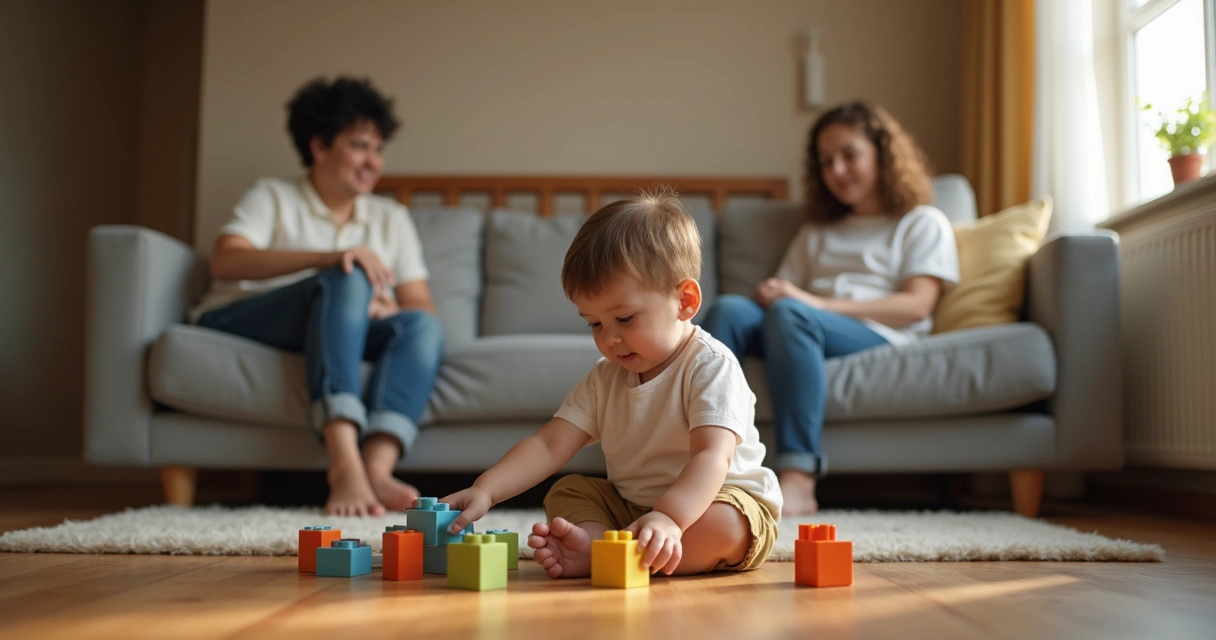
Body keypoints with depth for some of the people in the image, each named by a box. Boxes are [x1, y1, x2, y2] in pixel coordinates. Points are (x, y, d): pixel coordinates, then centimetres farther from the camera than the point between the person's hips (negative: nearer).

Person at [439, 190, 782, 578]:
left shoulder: (711, 367, -17)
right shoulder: (606, 378, 4)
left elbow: (711, 457, -31)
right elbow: (548, 445, -3)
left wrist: (667, 518, -50)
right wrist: (485, 490, -20)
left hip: (709, 501, -7)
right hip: (631, 504, 7)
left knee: (724, 525, -36)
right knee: (565, 493, -2)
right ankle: (598, 541, -31)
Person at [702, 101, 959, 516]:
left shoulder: (922, 223, 19)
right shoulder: (816, 232, 35)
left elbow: (916, 306, 1)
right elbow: (783, 292, 22)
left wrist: (816, 303, -10)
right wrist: (770, 294, -6)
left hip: (879, 339, -4)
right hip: (803, 331, 4)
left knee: (789, 314, -36)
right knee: (730, 308, -27)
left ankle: (797, 482, -46)